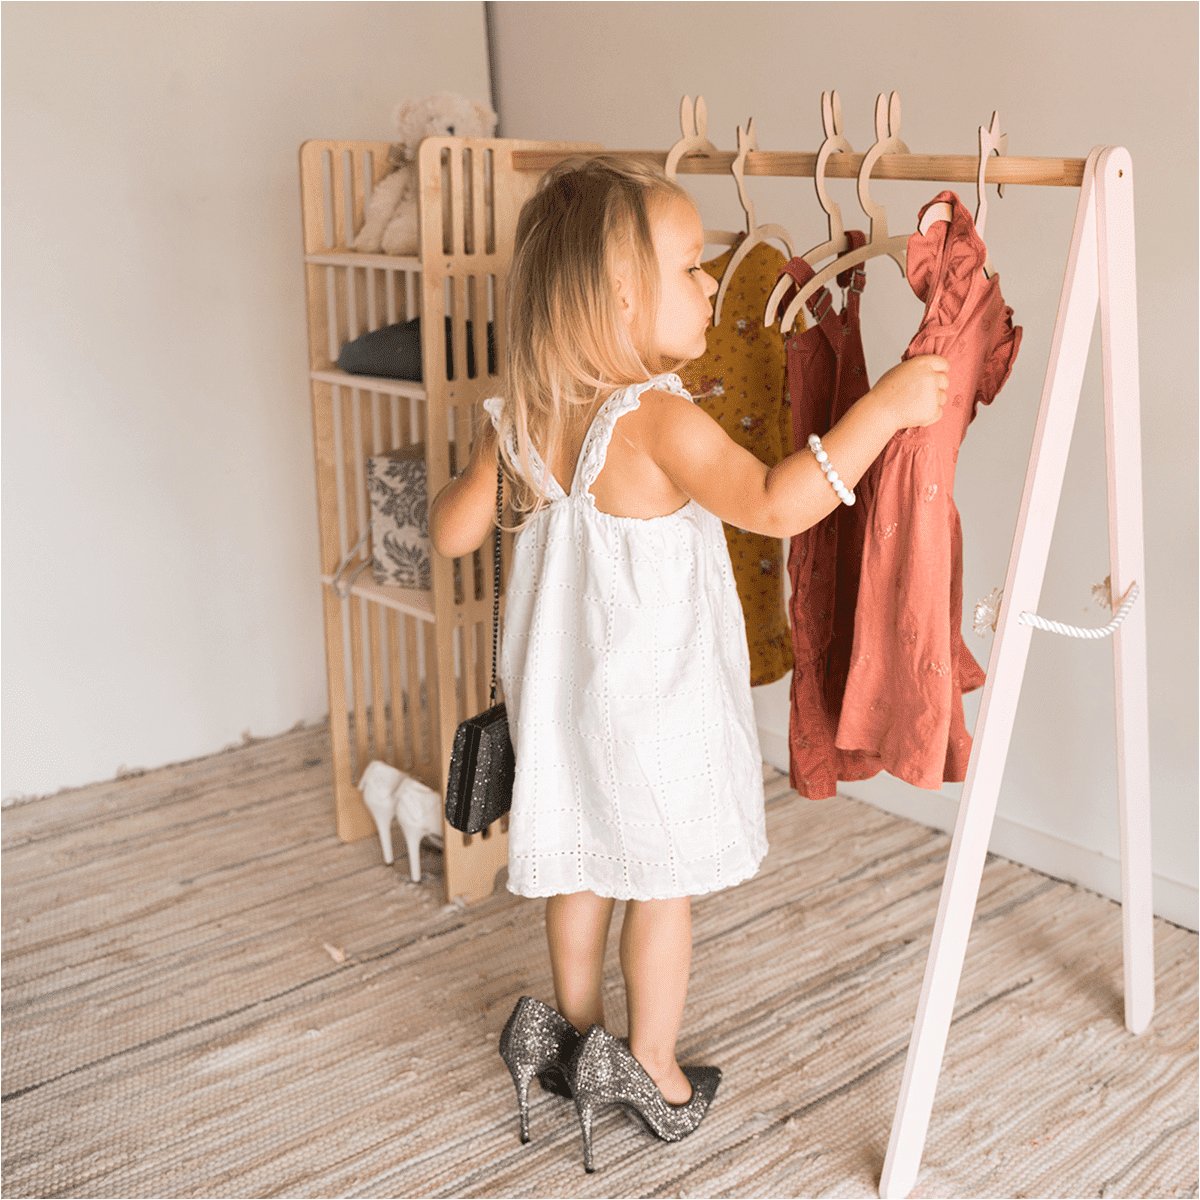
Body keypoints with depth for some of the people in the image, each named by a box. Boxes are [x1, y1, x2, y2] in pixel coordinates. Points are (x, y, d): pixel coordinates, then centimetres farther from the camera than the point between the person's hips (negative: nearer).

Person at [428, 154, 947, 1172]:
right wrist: (886, 405, -30)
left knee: (582, 866, 21)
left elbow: (454, 532, 5)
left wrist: (466, 484, 27)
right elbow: (776, 506, -35)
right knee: (663, 882, 12)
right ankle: (653, 1072, 27)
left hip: (563, 688, 7)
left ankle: (574, 1038, 38)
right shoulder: (657, 419, -25)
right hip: (654, 697, -6)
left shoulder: (520, 416, -3)